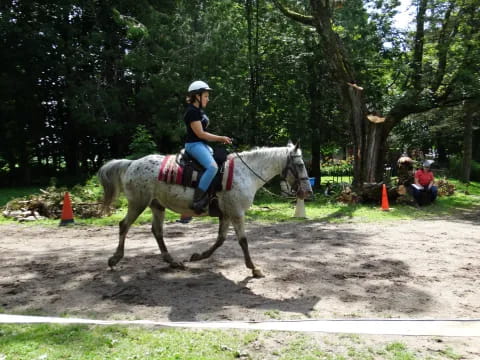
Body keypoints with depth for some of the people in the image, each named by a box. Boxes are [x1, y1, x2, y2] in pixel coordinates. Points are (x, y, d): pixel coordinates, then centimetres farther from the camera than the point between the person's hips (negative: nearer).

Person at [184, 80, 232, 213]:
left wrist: (221, 139, 11)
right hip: (194, 144, -11)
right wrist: (220, 138, -12)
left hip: (202, 144, 11)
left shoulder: (199, 110, 16)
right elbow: (200, 134, -18)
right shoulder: (192, 111, -14)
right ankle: (197, 201, -28)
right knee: (212, 166, -30)